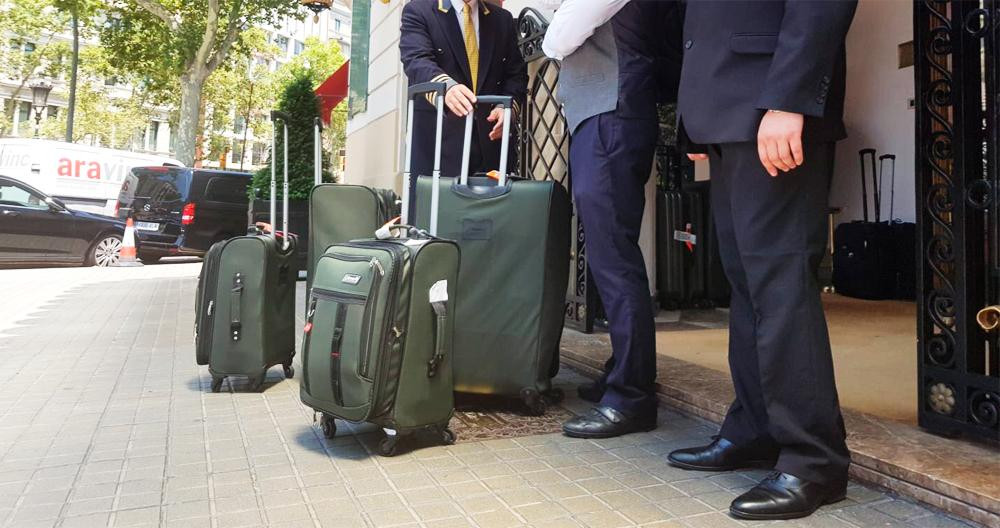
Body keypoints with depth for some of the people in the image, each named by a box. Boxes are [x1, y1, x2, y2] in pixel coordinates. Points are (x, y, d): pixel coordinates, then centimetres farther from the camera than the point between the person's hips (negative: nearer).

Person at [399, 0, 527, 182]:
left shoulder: (503, 19, 16)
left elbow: (516, 72, 13)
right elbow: (416, 59, -14)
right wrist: (446, 86, -36)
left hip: (492, 135, 3)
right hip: (438, 136, -3)